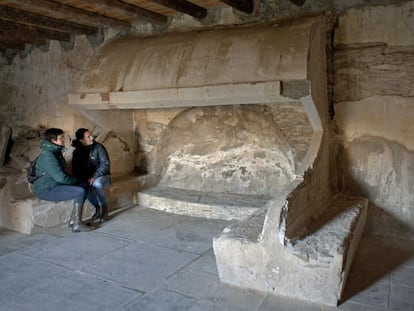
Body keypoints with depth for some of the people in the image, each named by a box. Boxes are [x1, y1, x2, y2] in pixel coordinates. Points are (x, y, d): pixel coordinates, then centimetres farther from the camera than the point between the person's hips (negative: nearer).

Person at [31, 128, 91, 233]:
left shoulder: (56, 151, 11)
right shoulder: (48, 155, -20)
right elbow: (60, 177, -24)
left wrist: (73, 179, 6)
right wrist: (75, 180, -8)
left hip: (53, 185, 10)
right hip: (46, 189, -10)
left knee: (84, 187, 3)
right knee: (81, 191, -22)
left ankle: (73, 219, 5)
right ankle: (77, 224, -15)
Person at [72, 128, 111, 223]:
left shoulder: (98, 147, -8)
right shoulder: (77, 152, 3)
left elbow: (105, 164, -14)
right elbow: (75, 168, 5)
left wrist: (94, 177, -24)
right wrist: (83, 179, -15)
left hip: (102, 176, -3)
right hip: (87, 178, 3)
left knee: (97, 184, -38)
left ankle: (104, 208, -15)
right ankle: (97, 207, -10)